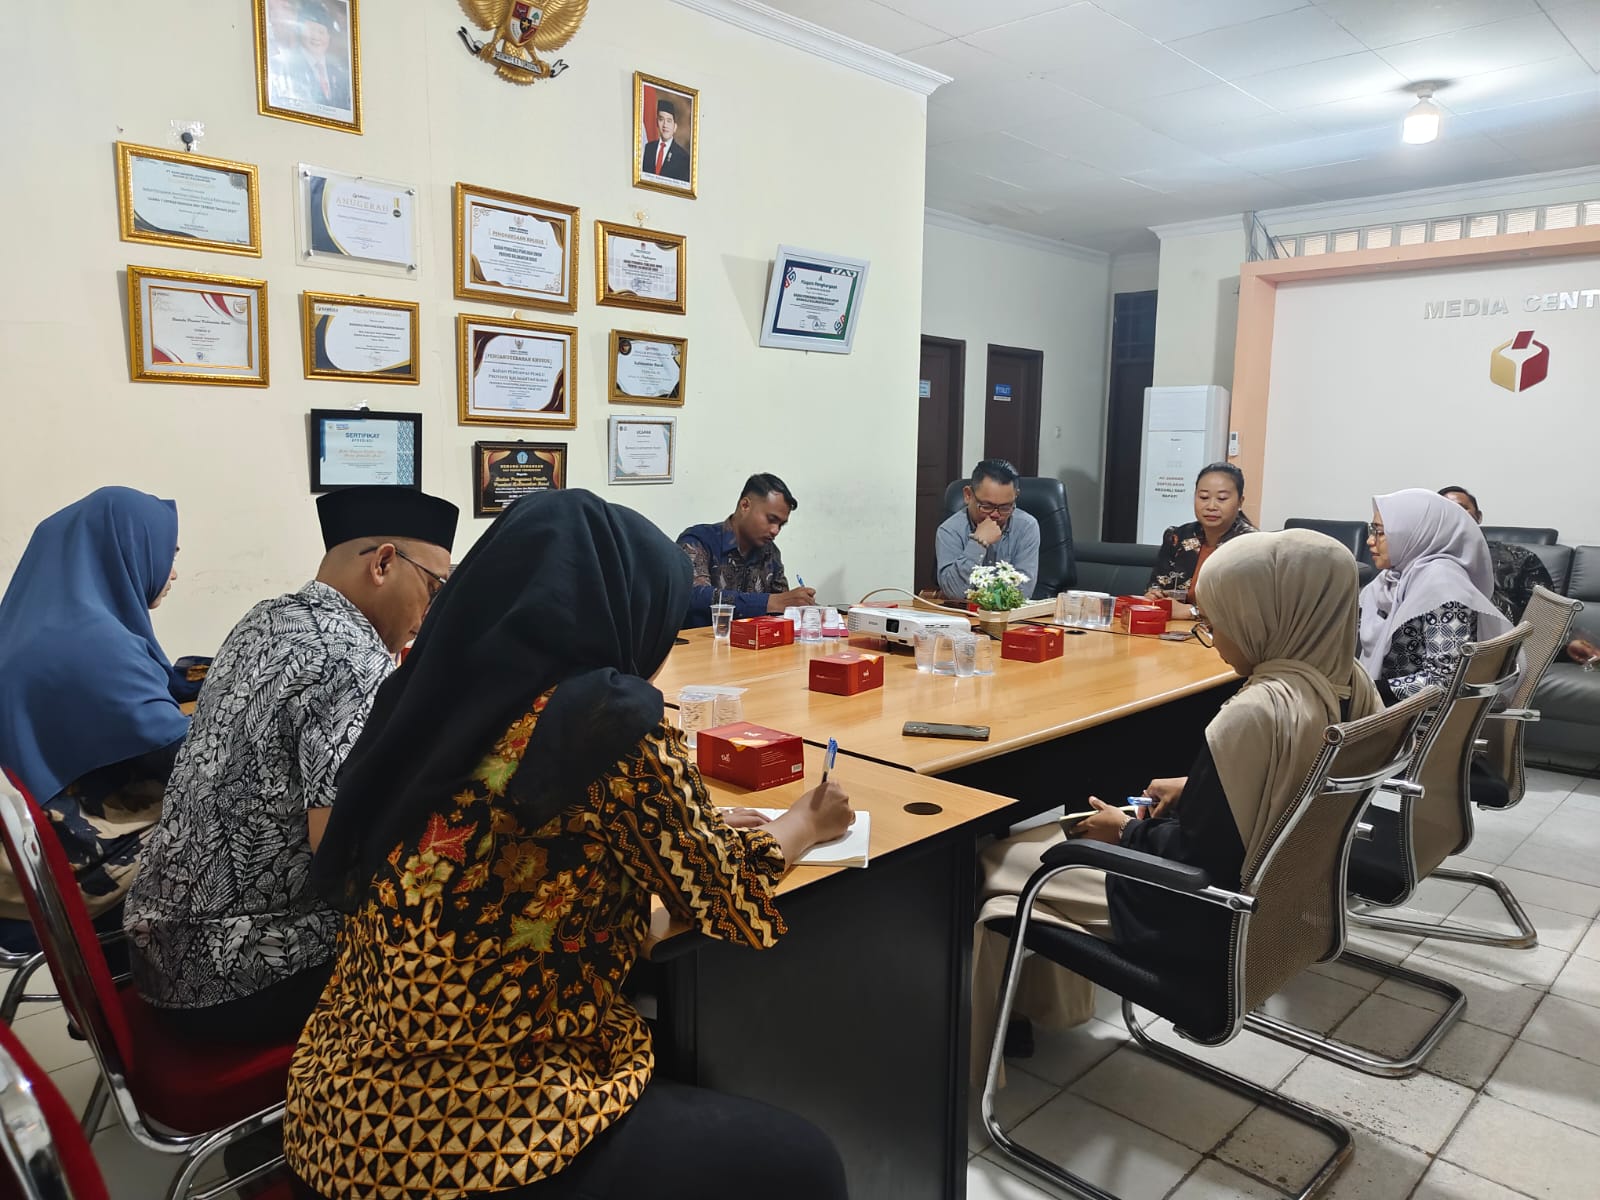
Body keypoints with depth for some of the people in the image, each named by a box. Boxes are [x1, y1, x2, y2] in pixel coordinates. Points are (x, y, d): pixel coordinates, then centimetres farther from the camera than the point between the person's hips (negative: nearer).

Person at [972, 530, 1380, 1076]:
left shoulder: (1255, 714, -33)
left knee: (995, 858, 5)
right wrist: (1194, 789, 8)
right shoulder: (1350, 683, -5)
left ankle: (970, 1054, 23)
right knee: (1049, 835, 23)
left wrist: (1127, 833, -9)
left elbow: (1196, 862, -25)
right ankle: (1052, 1002, 35)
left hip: (1207, 924, -9)